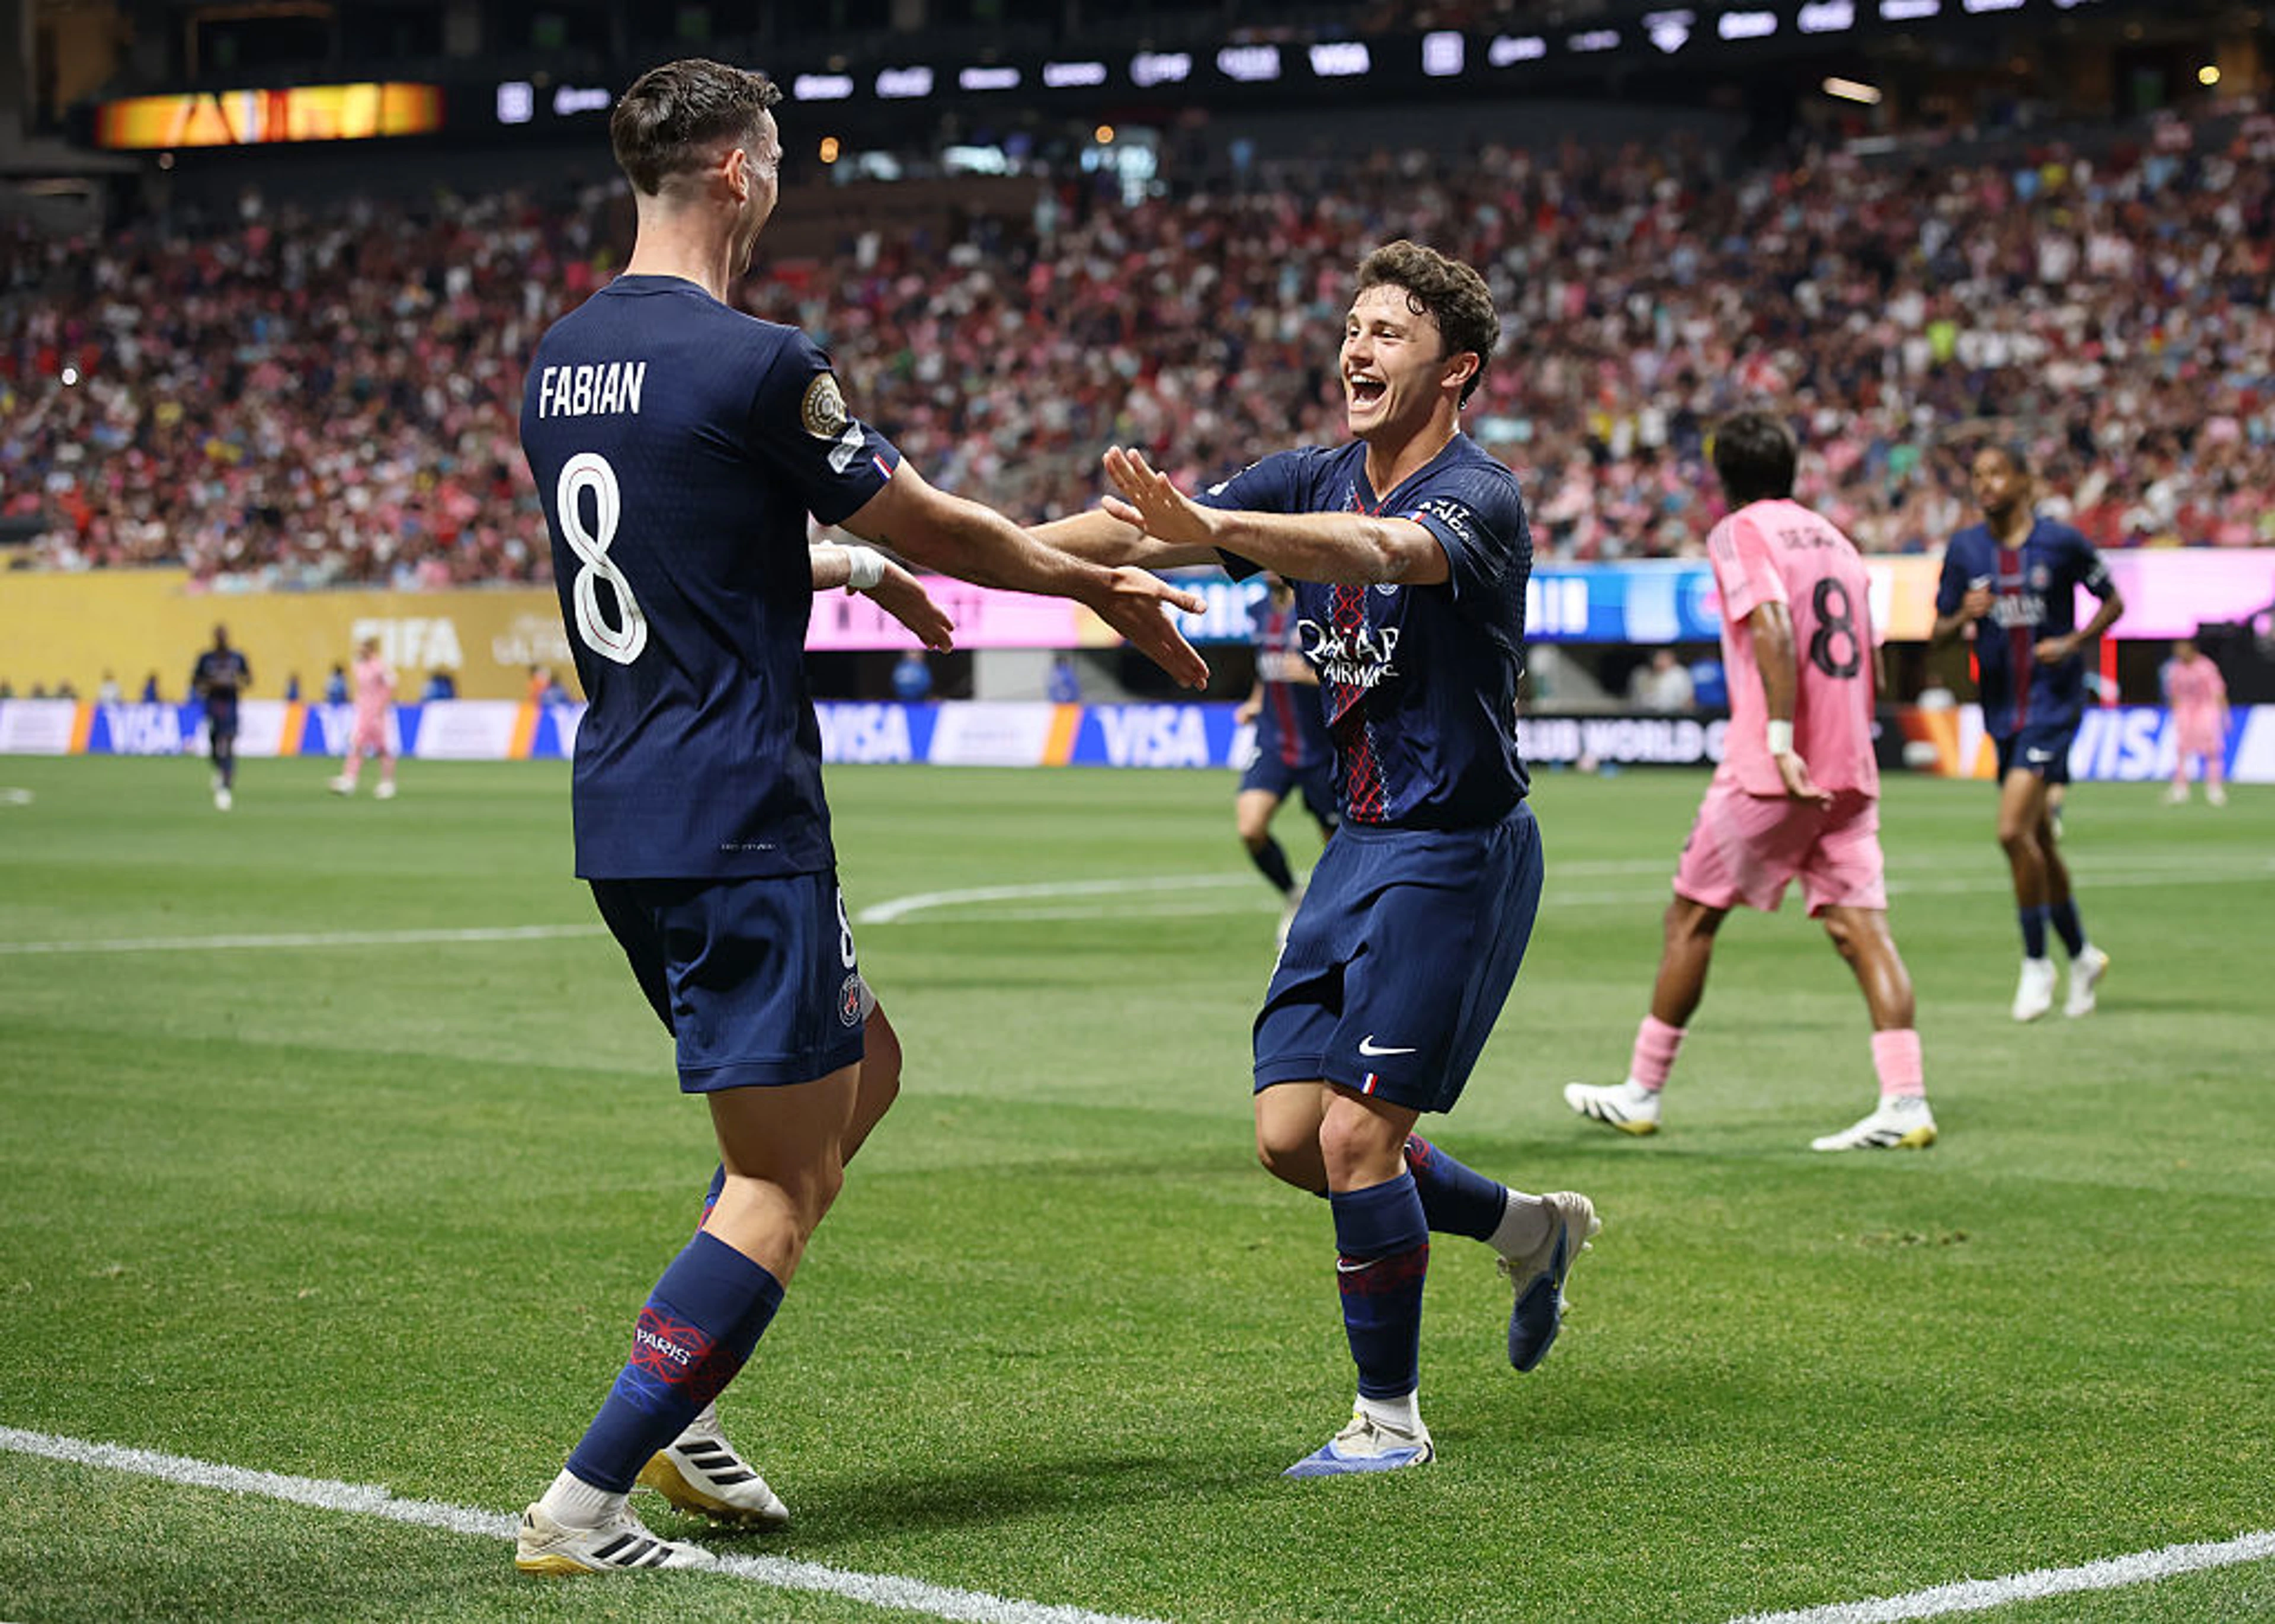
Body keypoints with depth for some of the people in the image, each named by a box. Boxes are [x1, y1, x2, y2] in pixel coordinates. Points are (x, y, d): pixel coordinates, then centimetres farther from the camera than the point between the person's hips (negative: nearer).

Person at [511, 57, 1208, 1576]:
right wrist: (1102, 587, 13)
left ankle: (678, 1414, 17)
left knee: (861, 1069, 22)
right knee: (784, 1180, -3)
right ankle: (583, 1505, -8)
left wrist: (856, 566, 40)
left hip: (624, 821, 9)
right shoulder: (755, 363, -15)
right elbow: (936, 527, -4)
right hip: (736, 826, -9)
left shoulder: (564, 358, 11)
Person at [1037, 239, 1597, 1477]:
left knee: (1356, 1131, -11)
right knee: (1290, 1136, 5)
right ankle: (1529, 1228, 28)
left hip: (1458, 851, -8)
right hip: (1362, 841, 8)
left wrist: (1210, 529, -56)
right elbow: (1140, 530, -2)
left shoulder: (1477, 496, -16)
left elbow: (1381, 551, -39)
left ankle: (1390, 1419, 5)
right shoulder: (1315, 483, 7)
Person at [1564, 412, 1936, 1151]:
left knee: (1691, 917, 6)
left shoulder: (1740, 534, -3)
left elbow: (1774, 630, -20)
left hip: (1768, 771, -6)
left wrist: (1781, 742, -26)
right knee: (1861, 926, 0)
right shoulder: (1833, 539, 19)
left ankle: (1641, 1094, 14)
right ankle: (1905, 1104, -13)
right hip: (1850, 771, 6)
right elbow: (1868, 664, 18)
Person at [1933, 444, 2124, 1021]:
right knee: (2038, 843, 12)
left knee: (2014, 830, -18)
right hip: (2002, 709, 5)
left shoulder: (2062, 543, -6)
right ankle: (2081, 956, 31)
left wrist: (2072, 642, -11)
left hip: (2053, 702, -5)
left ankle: (2036, 962, -4)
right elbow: (1939, 632, 8)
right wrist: (1965, 616, -15)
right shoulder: (1965, 550, 4)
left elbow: (2112, 602, 6)